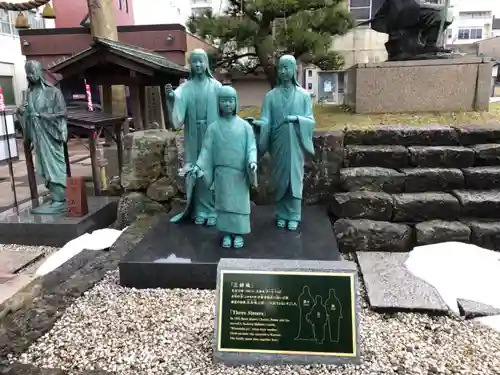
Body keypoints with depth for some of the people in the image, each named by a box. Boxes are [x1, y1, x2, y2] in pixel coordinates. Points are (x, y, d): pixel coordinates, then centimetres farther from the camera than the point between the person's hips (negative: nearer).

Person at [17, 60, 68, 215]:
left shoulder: (52, 91, -5)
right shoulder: (29, 93, 13)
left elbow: (61, 112, -10)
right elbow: (28, 114, 19)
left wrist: (40, 115, -16)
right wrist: (22, 112, -2)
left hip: (50, 135, -7)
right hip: (37, 136, 7)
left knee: (54, 166, -6)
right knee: (45, 166, 8)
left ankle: (59, 201, -3)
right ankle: (55, 197, 16)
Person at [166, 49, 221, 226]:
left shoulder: (216, 86, 1)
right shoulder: (185, 88, 4)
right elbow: (178, 115, -5)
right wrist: (171, 98, -21)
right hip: (193, 137, 2)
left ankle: (213, 210, 13)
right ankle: (201, 210, 19)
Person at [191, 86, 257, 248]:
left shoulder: (244, 126, -2)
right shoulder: (213, 127, 0)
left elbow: (251, 147, -3)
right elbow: (207, 149, 0)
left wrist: (252, 161, -20)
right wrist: (199, 165, -12)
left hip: (240, 173, -1)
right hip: (221, 172, 1)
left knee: (239, 202, 6)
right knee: (223, 202, 9)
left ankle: (238, 233, 20)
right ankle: (227, 233, 22)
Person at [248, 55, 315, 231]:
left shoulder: (304, 95, 1)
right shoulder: (271, 95, 3)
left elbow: (311, 120, -1)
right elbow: (266, 120, -5)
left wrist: (296, 118, -19)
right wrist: (256, 122, -26)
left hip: (295, 144, -1)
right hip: (278, 144, 1)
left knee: (295, 178, 3)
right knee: (280, 178, 8)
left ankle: (293, 216, 15)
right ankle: (281, 214, 21)